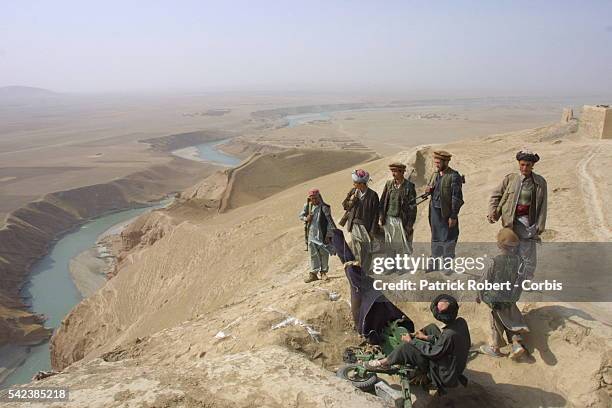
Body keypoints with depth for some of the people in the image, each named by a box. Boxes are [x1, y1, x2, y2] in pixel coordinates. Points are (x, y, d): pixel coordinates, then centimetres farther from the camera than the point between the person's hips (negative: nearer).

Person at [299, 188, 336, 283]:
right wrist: (306, 218, -7)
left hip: (322, 235, -4)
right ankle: (313, 273, 16)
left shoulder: (324, 208, -11)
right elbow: (301, 215, 17)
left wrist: (328, 235, -11)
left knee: (324, 254, 5)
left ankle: (323, 272, 20)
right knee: (313, 255, 9)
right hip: (312, 234, 4)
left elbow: (329, 222, -9)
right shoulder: (307, 207, 3)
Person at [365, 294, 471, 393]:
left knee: (407, 347, -15)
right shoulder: (461, 322, -13)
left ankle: (384, 363, 6)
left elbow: (433, 353, -22)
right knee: (432, 327, 13)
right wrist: (426, 337, 8)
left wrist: (412, 341, -11)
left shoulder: (450, 334, -37)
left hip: (445, 376, -8)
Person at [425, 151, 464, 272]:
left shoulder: (454, 176, -13)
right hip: (434, 210, 7)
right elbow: (430, 187, 22)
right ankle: (435, 262, 28)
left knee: (448, 239, 3)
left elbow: (457, 198, -15)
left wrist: (453, 216, -17)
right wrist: (429, 189, -4)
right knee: (435, 238, 16)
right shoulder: (435, 174, 9)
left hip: (447, 212, -7)